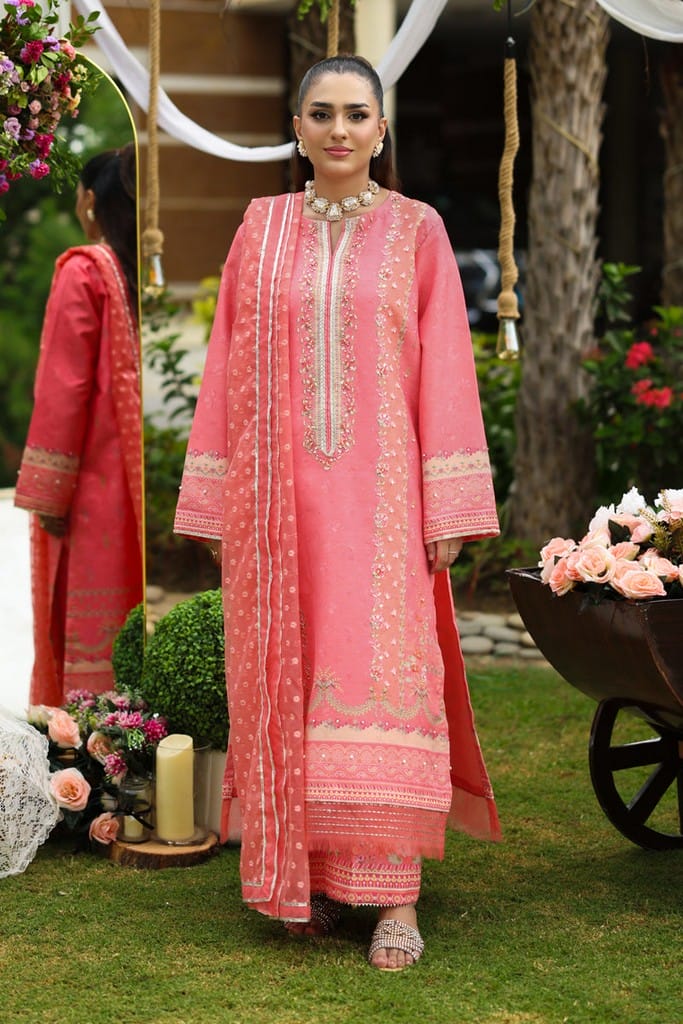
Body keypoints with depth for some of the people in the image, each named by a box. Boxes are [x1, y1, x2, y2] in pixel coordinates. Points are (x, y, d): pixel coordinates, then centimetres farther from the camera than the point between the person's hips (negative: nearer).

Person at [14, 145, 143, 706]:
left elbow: (64, 390, -14)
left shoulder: (83, 273, -11)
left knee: (91, 616, 0)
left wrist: (49, 493, -11)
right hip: (139, 481, 6)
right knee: (133, 607, 11)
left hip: (97, 481, -6)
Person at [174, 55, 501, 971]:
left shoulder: (416, 231, 4)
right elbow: (228, 368, 9)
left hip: (379, 493, -2)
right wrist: (220, 509, 4)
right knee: (289, 679, 3)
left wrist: (450, 512, -6)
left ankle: (394, 894, -5)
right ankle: (306, 872, 13)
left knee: (383, 679, -8)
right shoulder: (261, 230, 10)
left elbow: (445, 370, 1)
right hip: (279, 494, 2)